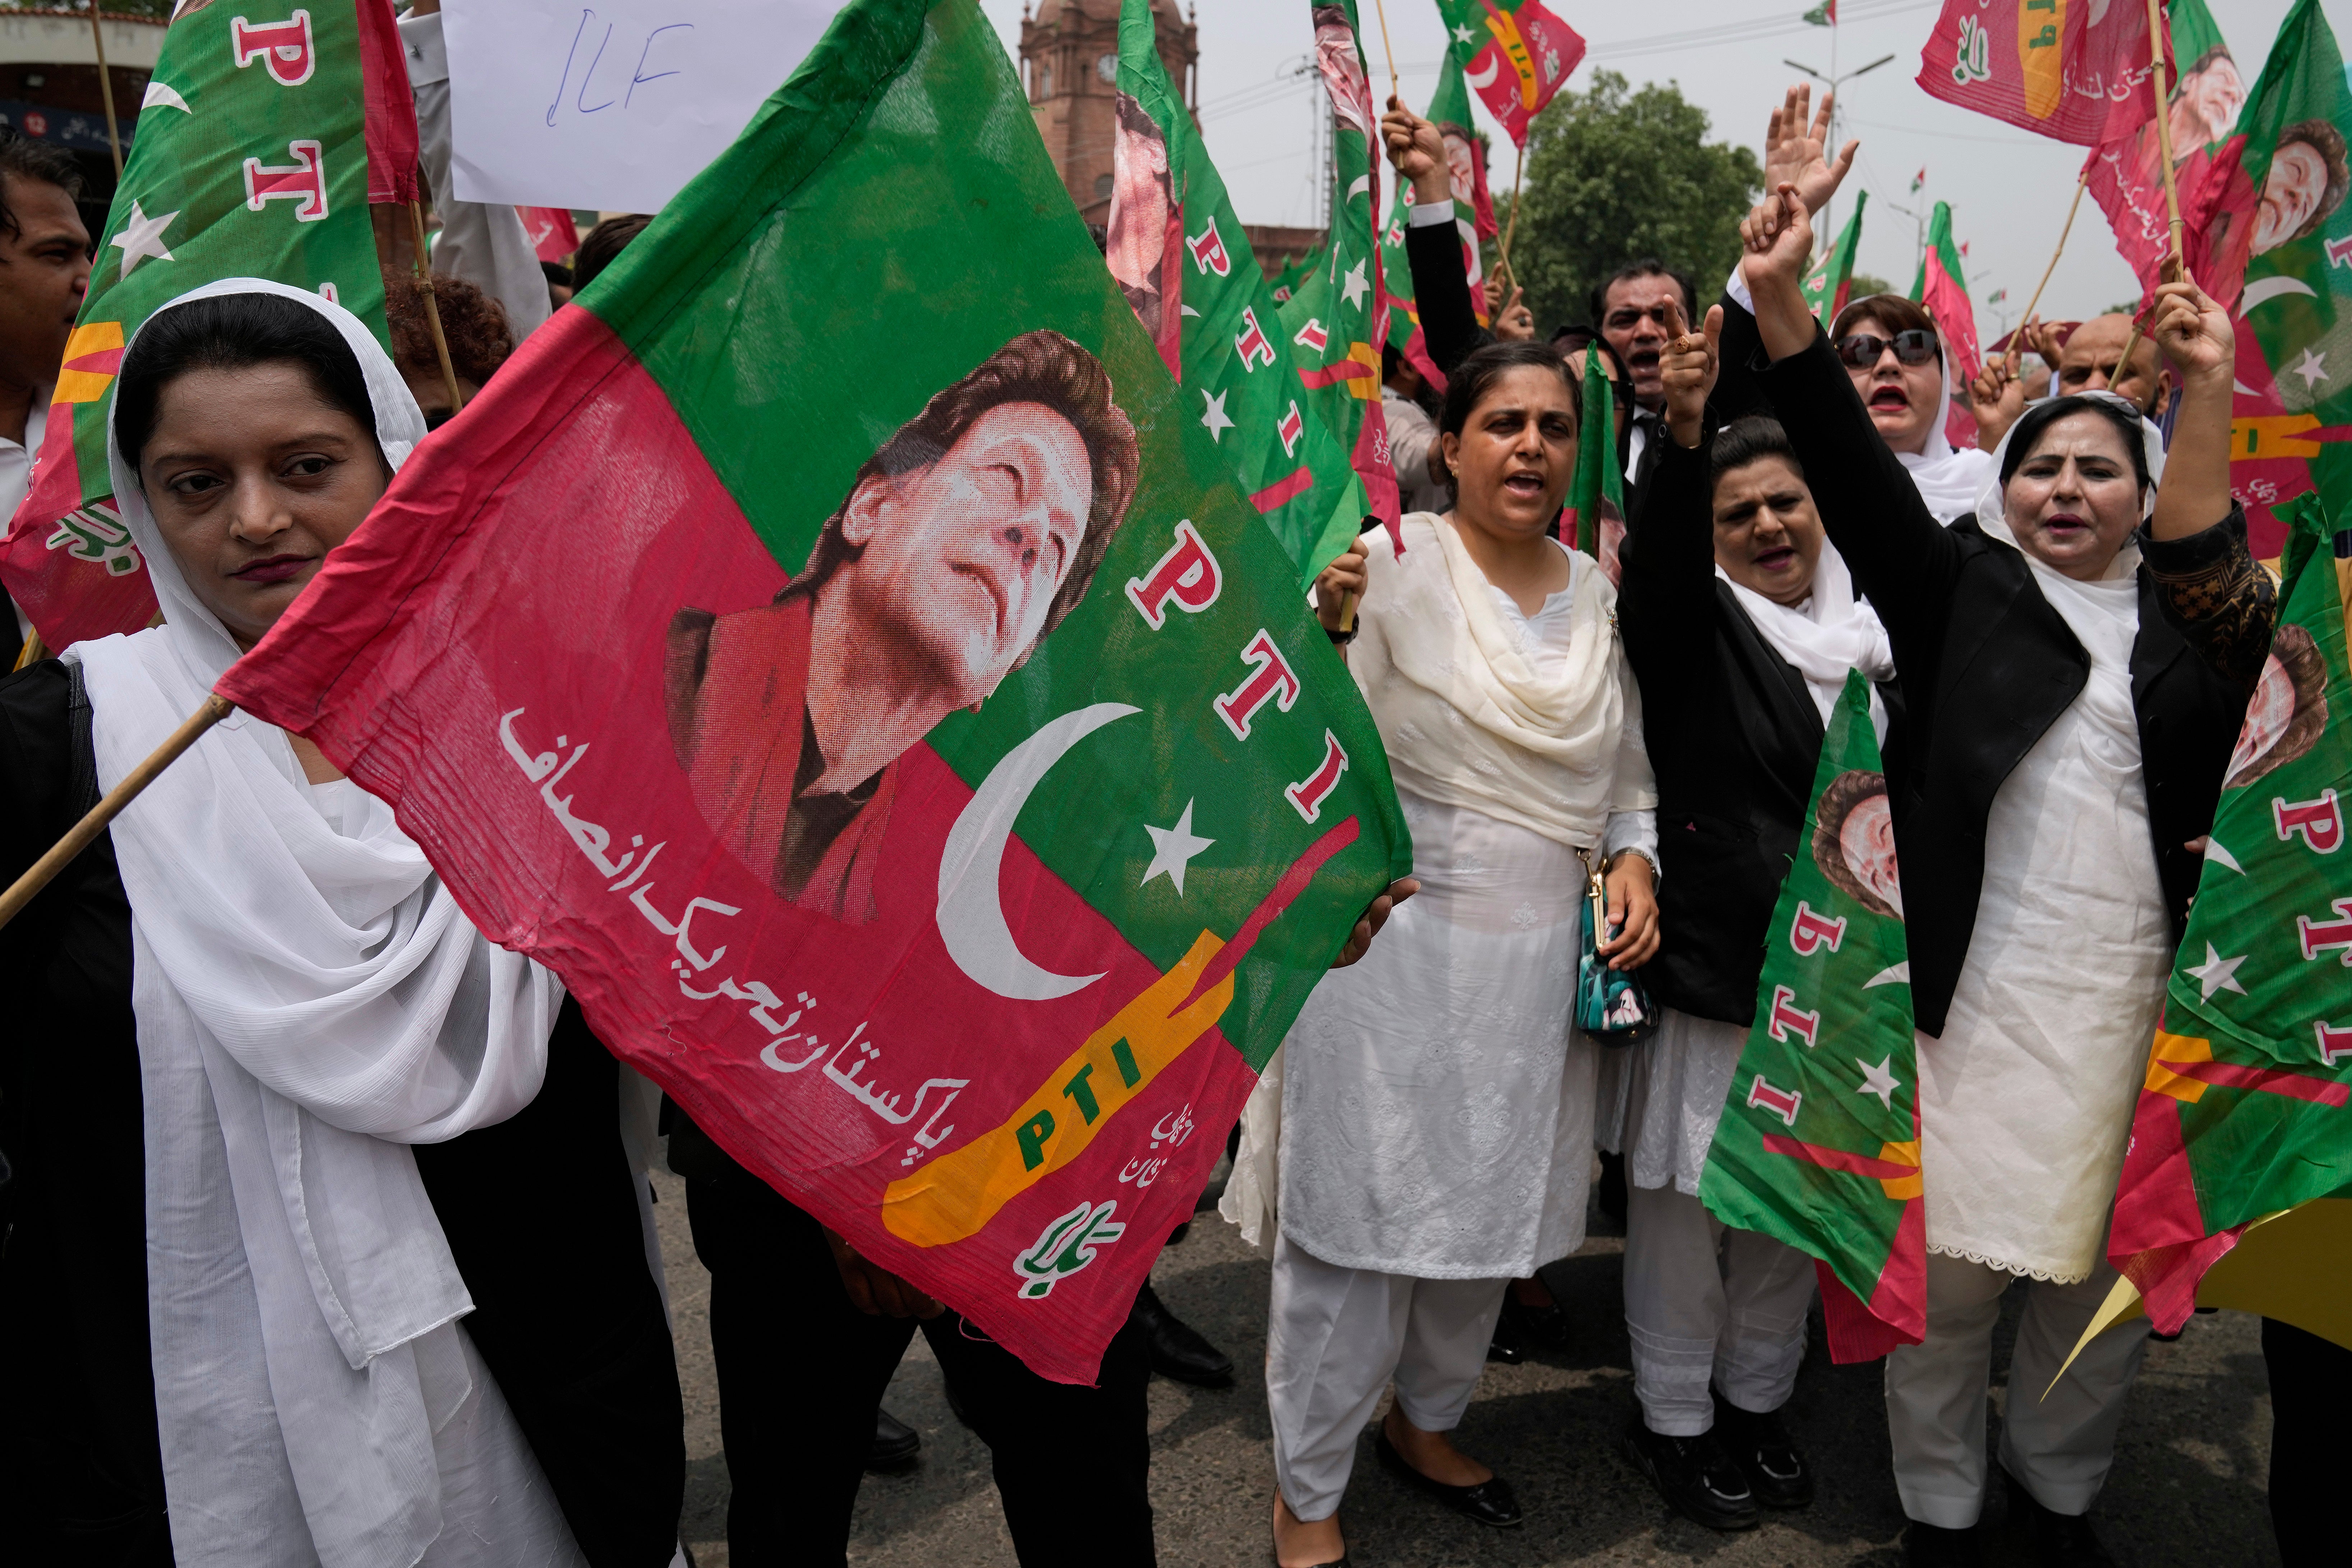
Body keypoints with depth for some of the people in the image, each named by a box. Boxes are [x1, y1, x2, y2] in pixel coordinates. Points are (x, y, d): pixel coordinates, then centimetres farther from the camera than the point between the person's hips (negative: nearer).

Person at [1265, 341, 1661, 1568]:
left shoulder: (1601, 592, 9)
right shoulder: (1395, 564, -8)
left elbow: (1626, 772, 19)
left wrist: (1631, 855, 0)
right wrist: (1322, 631, -29)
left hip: (1543, 955, 6)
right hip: (1397, 940, -5)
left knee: (1490, 1210, 18)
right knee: (1359, 1217, 3)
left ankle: (1426, 1422, 43)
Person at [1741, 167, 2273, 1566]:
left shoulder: (2186, 616, 10)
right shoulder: (1964, 585, 5)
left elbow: (2211, 556, -14)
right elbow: (1854, 470, -7)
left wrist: (2208, 394, -27)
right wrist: (1781, 301, -20)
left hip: (2140, 986, 3)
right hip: (1983, 982, -2)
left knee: (2113, 1262, 13)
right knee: (1956, 1258, 6)